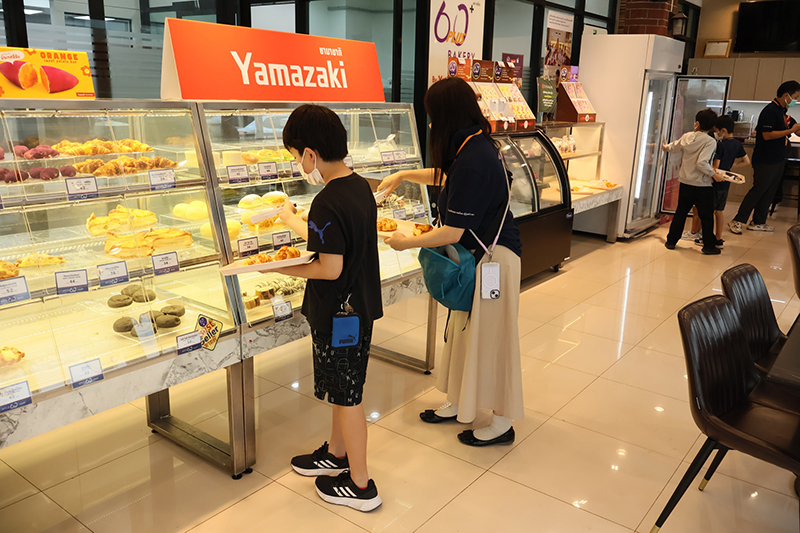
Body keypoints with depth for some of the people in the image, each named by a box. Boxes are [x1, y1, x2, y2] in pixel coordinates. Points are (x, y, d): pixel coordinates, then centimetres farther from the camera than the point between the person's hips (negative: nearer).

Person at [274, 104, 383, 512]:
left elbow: (330, 267, -26)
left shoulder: (327, 203, -25)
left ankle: (359, 485, 22)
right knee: (343, 390, 24)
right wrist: (293, 221, 26)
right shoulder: (360, 186, 3)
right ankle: (336, 453, 44)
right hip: (360, 305, 9)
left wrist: (281, 268, -14)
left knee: (346, 397, 6)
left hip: (338, 314, -9)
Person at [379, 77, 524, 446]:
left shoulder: (471, 163, -27)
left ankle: (502, 423, 22)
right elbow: (447, 177, 27)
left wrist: (406, 243, -11)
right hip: (479, 253, 10)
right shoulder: (477, 145, 4)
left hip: (492, 258, -10)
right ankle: (460, 404, 36)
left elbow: (452, 233, -25)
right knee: (466, 330, 19)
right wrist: (405, 175, 28)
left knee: (489, 336, 4)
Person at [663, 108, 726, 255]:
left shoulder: (687, 136, 2)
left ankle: (671, 240, 21)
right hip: (702, 186, -5)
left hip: (685, 183, 5)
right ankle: (709, 246, 12)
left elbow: (674, 146, 22)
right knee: (706, 216, 6)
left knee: (680, 212, 16)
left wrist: (665, 147, 43)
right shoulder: (710, 142, -15)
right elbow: (702, 162, -25)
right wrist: (714, 174, -14)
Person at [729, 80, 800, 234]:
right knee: (758, 190, -8)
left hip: (778, 160, 9)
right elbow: (767, 135, -22)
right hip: (765, 160, -9)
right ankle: (737, 221, -4)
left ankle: (758, 222, 17)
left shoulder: (783, 112, 16)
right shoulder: (770, 111, -14)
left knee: (769, 192, 10)